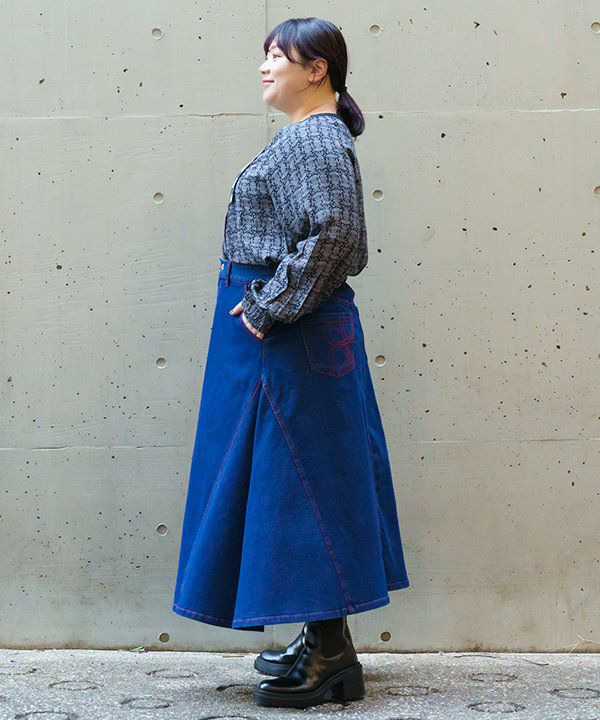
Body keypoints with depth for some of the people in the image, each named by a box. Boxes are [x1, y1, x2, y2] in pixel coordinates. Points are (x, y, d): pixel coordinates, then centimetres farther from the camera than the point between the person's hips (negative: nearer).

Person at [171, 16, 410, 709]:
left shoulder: (316, 141, -14)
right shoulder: (304, 138, 17)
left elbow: (329, 236, -26)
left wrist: (269, 306, -20)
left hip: (292, 338, -11)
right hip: (281, 324, 11)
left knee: (304, 479, -6)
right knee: (301, 481, 14)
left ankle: (332, 659, 2)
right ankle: (323, 641, 22)